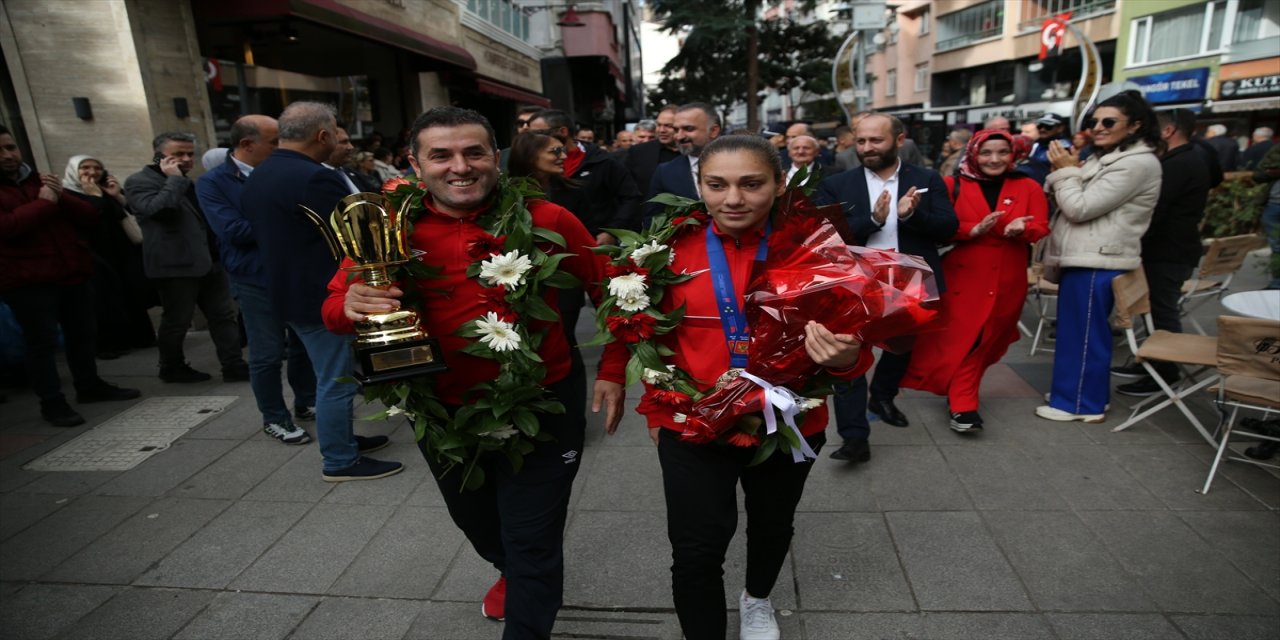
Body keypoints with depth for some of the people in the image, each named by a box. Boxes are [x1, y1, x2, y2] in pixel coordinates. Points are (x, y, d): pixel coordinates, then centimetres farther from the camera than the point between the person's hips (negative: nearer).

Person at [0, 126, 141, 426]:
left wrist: (62, 198, -8)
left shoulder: (42, 181, 16)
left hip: (72, 273, 6)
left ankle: (90, 386, 29)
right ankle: (51, 402, 4)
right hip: (27, 281, -6)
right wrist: (45, 202, -12)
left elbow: (91, 218, 8)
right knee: (42, 342, -3)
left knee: (82, 334, 14)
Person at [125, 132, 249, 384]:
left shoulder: (188, 183, 21)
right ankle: (172, 368, 21)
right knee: (176, 322, 4)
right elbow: (156, 208, -26)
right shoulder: (140, 181, -6)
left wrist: (219, 253, 18)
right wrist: (174, 179, -15)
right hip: (176, 265, -8)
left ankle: (234, 366, 7)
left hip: (208, 261, 8)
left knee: (223, 316, 4)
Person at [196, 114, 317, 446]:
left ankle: (307, 403, 31)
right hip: (256, 280, -4)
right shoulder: (212, 183, -6)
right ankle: (274, 418, 19)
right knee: (267, 353, 3)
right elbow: (234, 231, -18)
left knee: (304, 344, 14)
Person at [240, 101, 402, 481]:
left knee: (330, 377, 22)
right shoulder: (314, 178, -22)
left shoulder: (257, 177, 9)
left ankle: (341, 438, 35)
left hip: (289, 289, 10)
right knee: (337, 380, 2)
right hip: (325, 295, -10)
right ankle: (340, 461, 14)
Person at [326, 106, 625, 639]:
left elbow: (610, 290, -3)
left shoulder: (547, 219, -14)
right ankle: (510, 573, 63)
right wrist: (351, 305, -26)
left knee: (533, 545, 7)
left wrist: (612, 371, -6)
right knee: (474, 520, 29)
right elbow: (335, 307, -3)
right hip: (443, 411, 4)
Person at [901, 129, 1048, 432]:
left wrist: (1021, 229, -20)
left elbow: (1041, 227, 2)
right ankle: (963, 406, -2)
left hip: (1007, 281, 3)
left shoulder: (1029, 187, 6)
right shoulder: (952, 186, -2)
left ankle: (959, 395, 29)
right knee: (959, 340, -6)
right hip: (961, 276, -3)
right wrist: (974, 230, -22)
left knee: (986, 341, 11)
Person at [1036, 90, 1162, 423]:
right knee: (1075, 331, 17)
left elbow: (1080, 208, -19)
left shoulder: (1138, 163, -14)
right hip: (1084, 258, 10)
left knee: (1083, 334, -2)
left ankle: (1081, 404, 9)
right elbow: (1078, 205, 17)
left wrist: (1064, 171, -7)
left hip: (1097, 262, -10)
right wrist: (1069, 170, 2)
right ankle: (1075, 392, 29)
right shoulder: (1107, 158, 16)